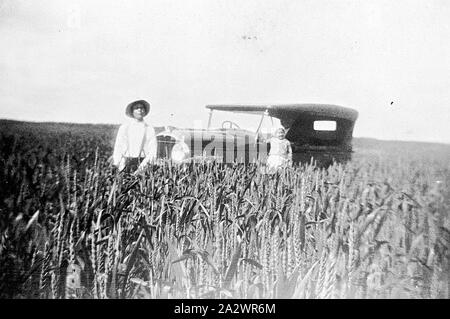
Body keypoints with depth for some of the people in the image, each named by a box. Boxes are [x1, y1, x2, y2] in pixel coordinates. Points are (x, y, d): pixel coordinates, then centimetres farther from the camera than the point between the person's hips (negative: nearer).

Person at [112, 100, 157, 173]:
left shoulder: (149, 128, 7)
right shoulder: (124, 127, 8)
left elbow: (152, 150, 3)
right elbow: (118, 146, 7)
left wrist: (144, 163, -11)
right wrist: (116, 164, -5)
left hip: (143, 162, 0)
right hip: (127, 163, 0)